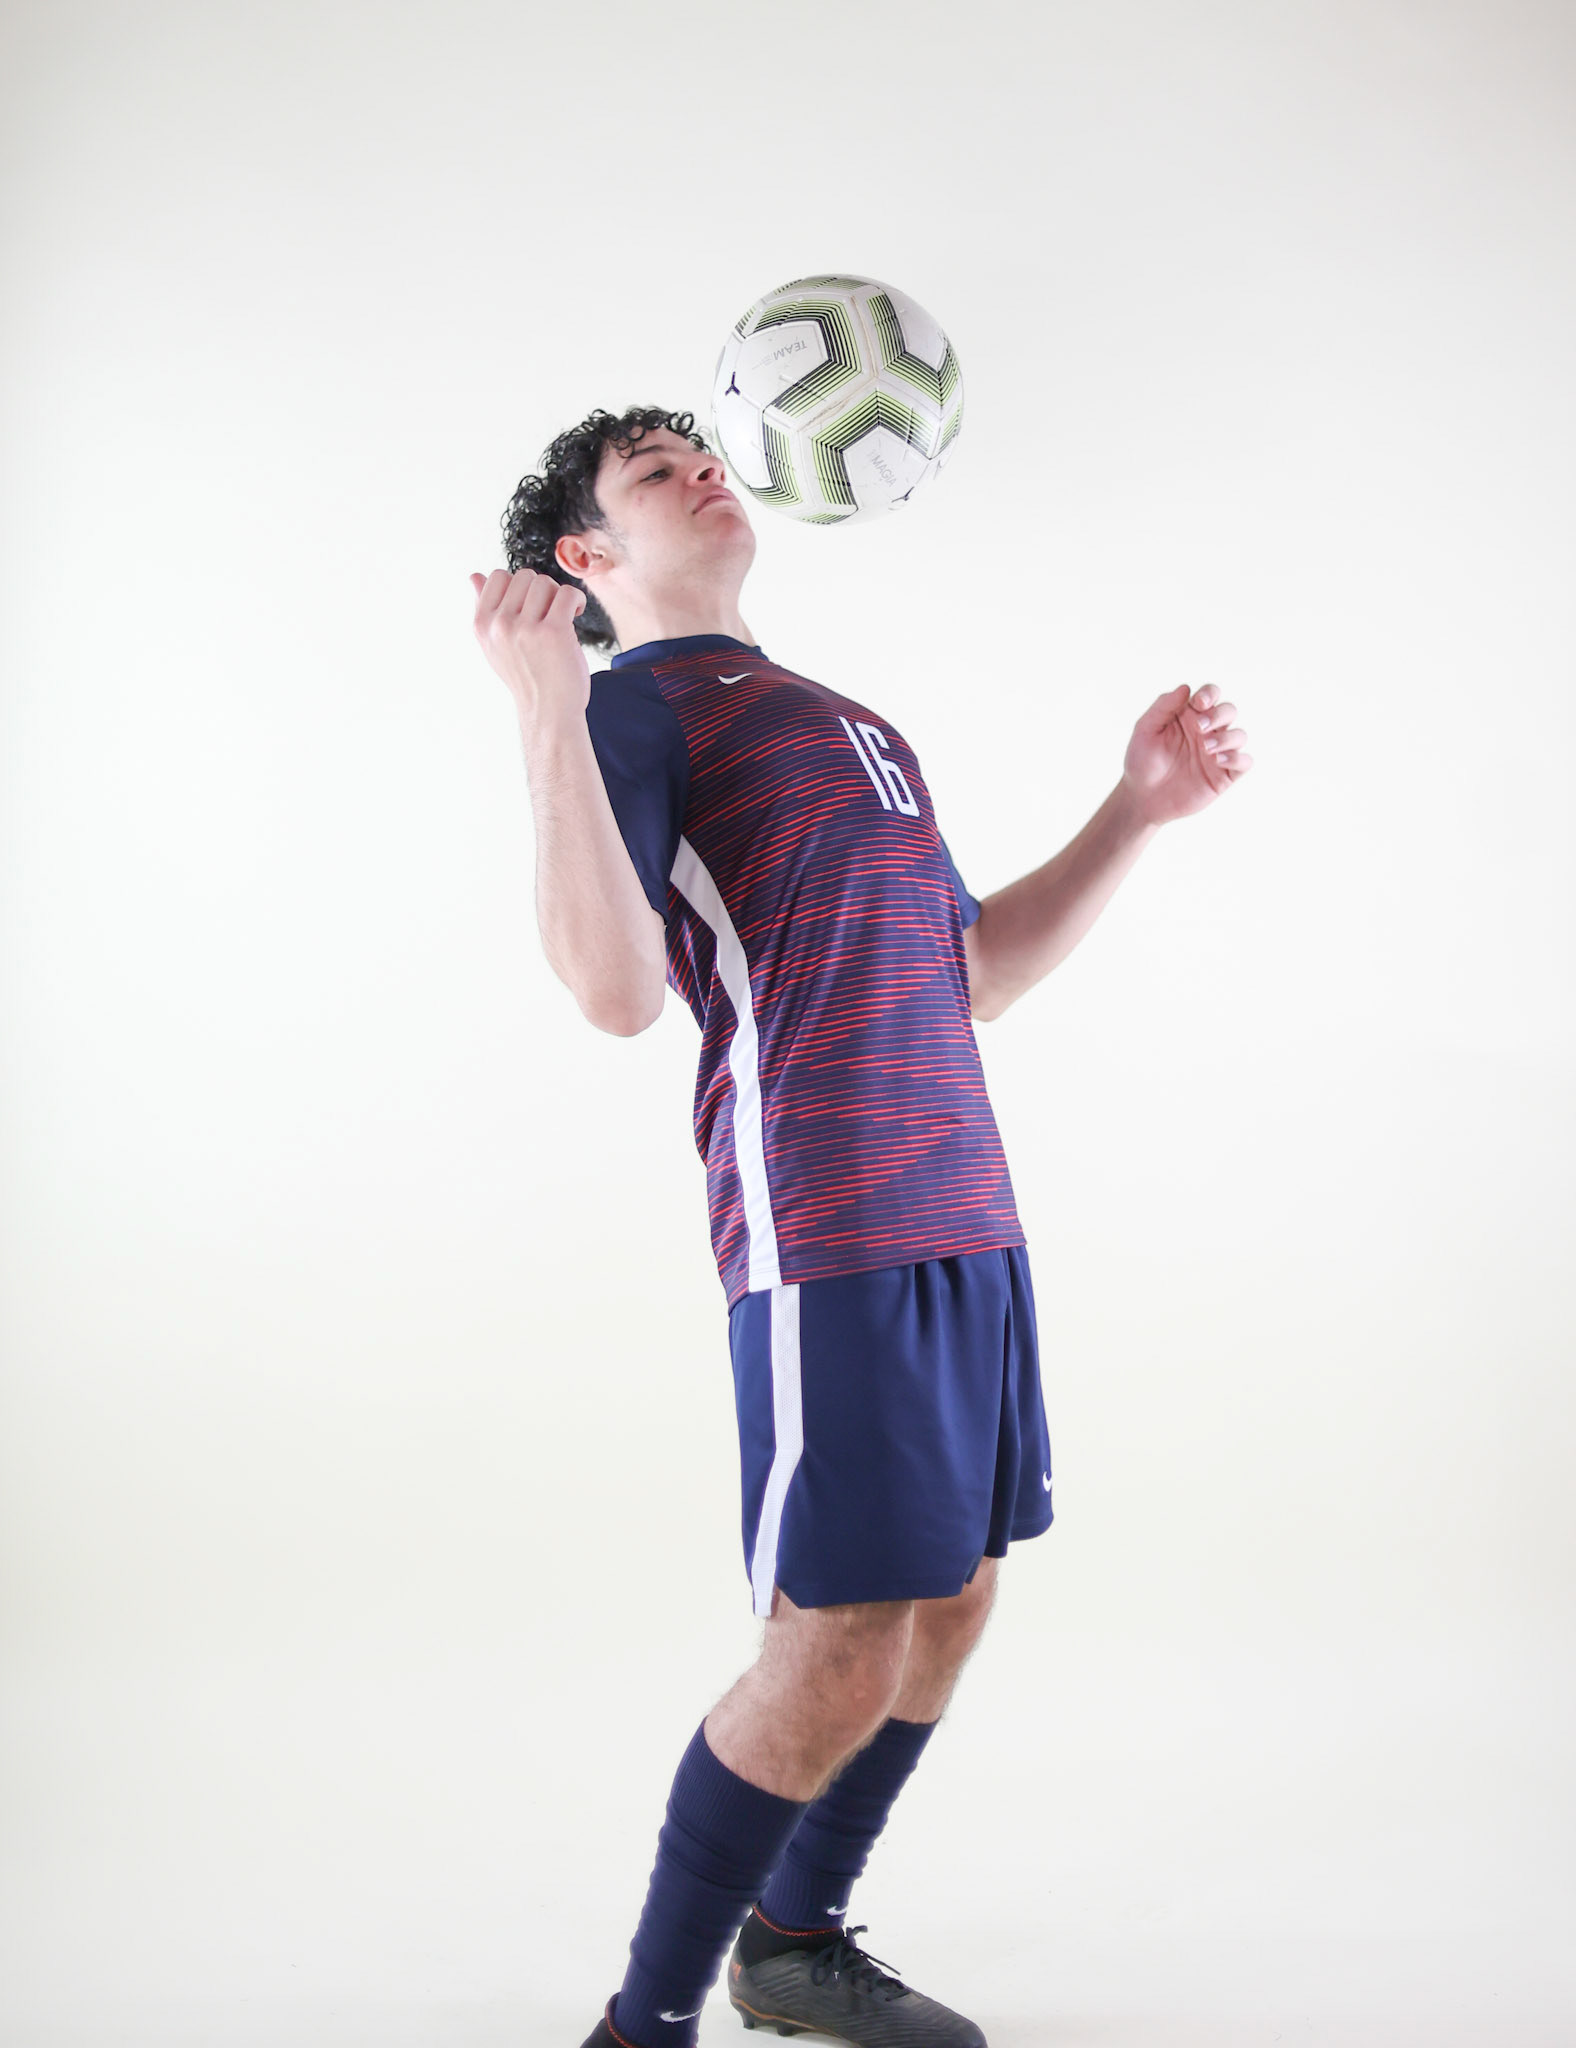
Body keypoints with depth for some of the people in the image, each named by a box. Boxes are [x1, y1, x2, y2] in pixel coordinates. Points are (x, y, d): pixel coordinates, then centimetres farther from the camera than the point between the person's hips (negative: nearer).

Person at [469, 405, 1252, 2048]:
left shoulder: (849, 722, 24)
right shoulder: (629, 707, -1)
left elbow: (976, 973, 25)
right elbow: (620, 991, -17)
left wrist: (1136, 810, 19)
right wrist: (543, 713, -25)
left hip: (963, 1214, 9)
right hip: (825, 1230, -8)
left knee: (953, 1597, 13)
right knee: (840, 1646, -9)